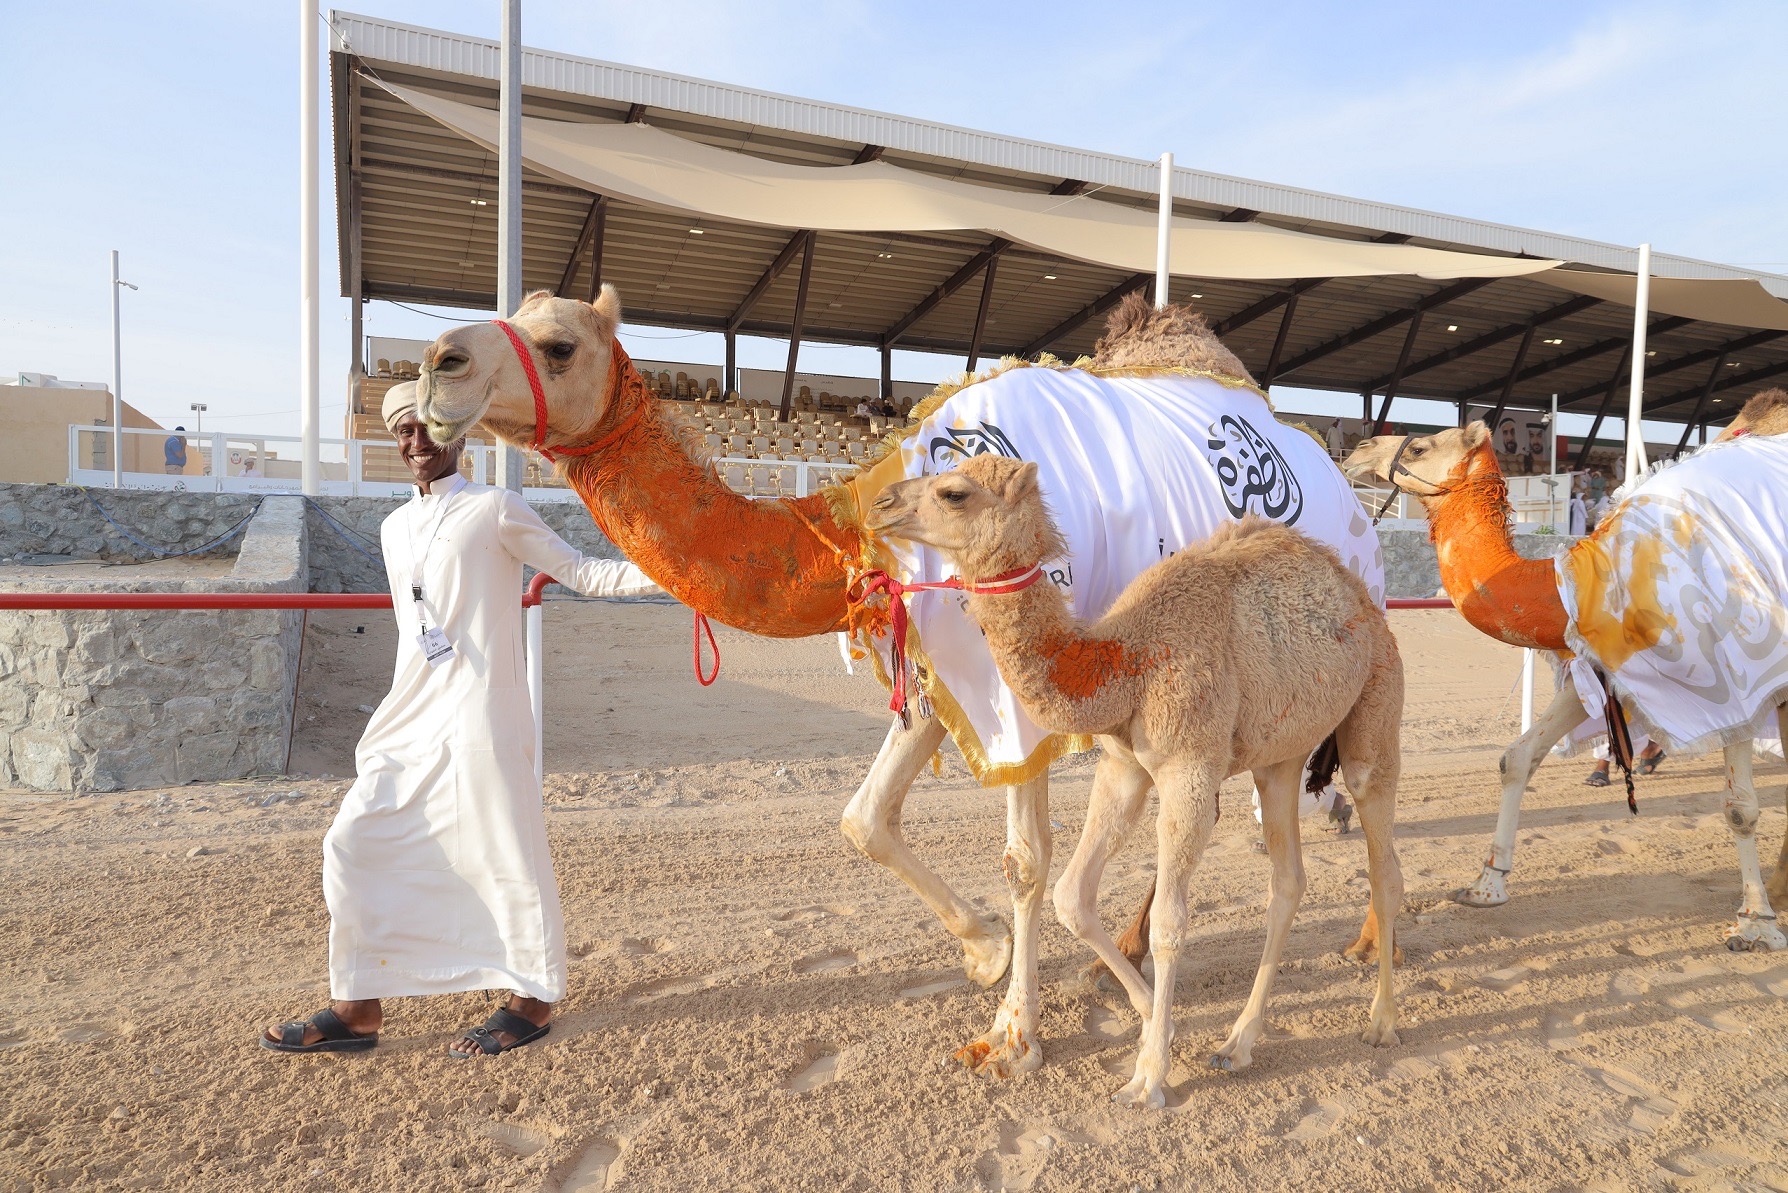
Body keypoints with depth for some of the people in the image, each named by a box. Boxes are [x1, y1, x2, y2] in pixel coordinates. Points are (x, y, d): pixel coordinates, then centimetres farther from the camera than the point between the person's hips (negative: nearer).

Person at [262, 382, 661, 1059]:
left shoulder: (495, 510, -3)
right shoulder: (394, 529, 17)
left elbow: (583, 573, -6)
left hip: (479, 715, -7)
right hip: (409, 719, 7)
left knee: (504, 855, -1)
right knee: (355, 843, 6)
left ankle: (534, 1001, 16)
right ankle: (360, 1007, 19)